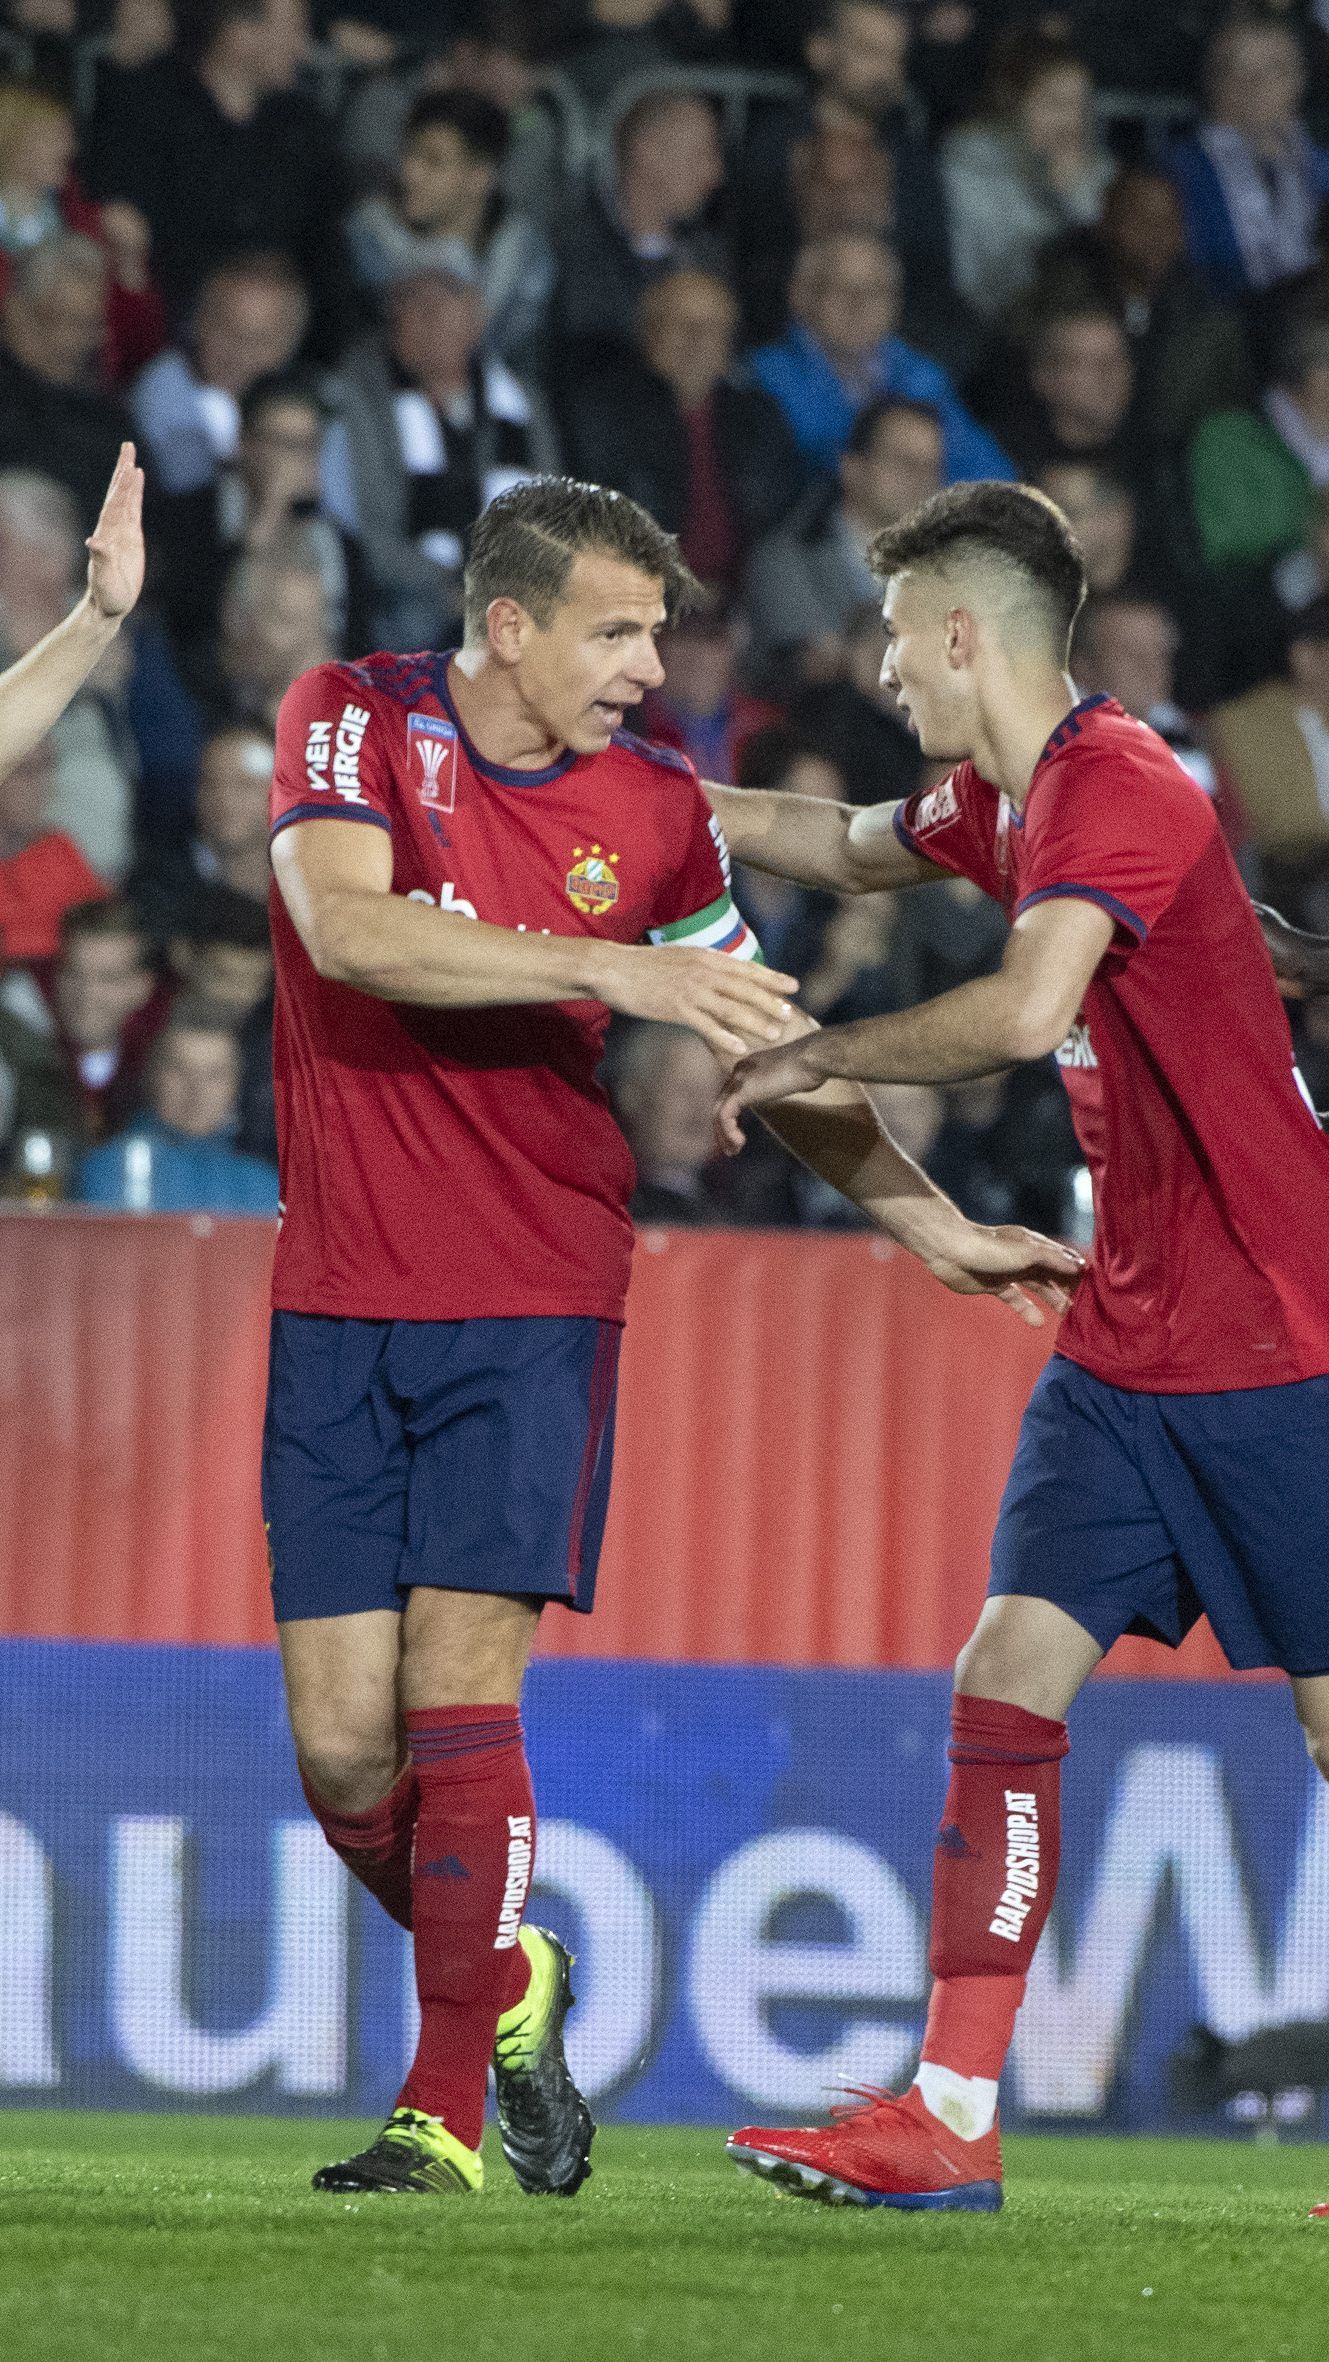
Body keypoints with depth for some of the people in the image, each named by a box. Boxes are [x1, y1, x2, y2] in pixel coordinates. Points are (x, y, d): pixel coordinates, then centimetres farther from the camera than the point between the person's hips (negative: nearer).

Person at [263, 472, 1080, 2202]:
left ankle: (447, 2114, -6)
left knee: (458, 1695, -12)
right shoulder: (356, 721, -3)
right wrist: (611, 968, -27)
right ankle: (503, 1986, 25)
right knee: (340, 1740, -2)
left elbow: (771, 1048, 15)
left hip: (534, 1300, 0)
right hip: (339, 1304, 0)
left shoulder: (657, 810, 3)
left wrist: (928, 1222, 7)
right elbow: (346, 927, -21)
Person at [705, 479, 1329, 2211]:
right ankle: (951, 2118, -3)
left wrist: (813, 1060, -19)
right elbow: (858, 849, 34)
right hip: (1126, 1341, 9)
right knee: (1009, 1676, -1)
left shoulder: (1119, 788, -18)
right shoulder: (1003, 800, 11)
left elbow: (1027, 1009, -32)